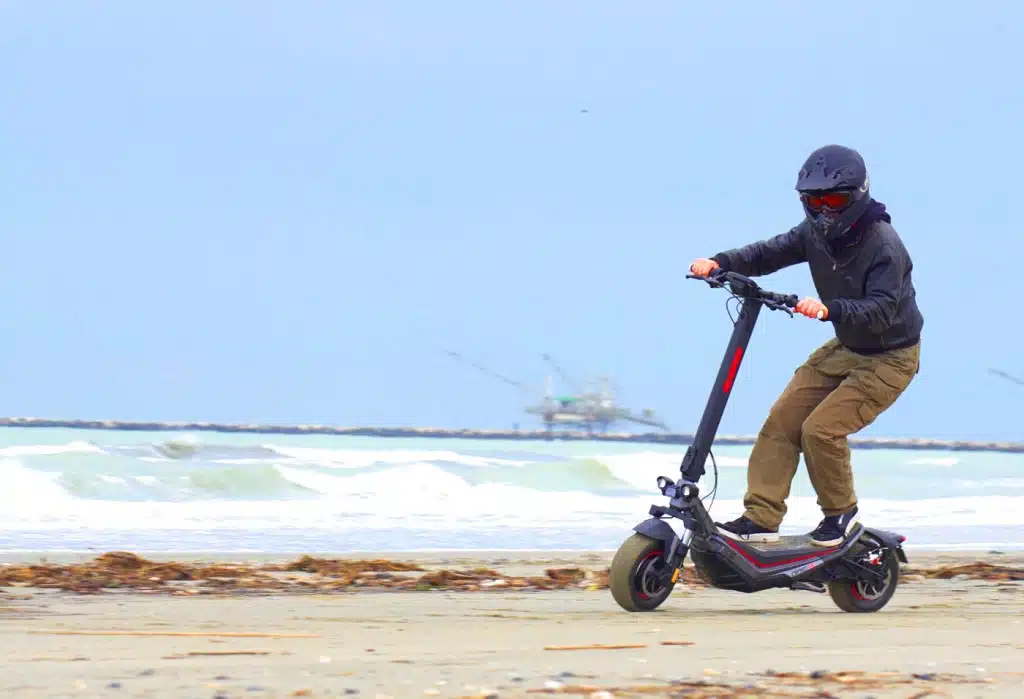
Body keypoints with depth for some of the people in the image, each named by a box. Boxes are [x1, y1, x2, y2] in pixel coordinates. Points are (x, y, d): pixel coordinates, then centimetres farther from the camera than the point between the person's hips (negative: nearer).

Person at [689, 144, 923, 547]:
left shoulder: (883, 245, -27)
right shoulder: (816, 232, -3)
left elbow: (880, 311, -37)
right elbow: (770, 253, -4)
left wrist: (829, 310, -53)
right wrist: (720, 263, -22)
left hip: (891, 357, -8)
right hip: (845, 348, 8)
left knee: (821, 429, -18)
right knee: (782, 420, -4)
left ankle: (841, 512, 5)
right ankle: (760, 518, -3)